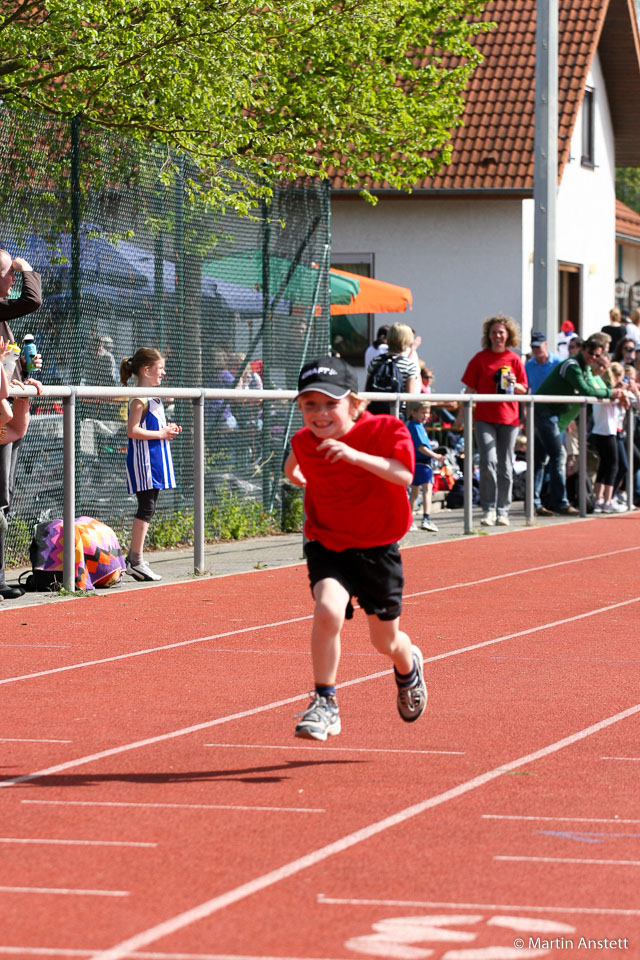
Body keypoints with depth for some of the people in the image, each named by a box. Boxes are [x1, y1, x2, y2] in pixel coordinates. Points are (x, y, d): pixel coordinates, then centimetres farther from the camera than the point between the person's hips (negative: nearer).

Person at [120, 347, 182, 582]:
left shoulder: (152, 398, 17)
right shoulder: (139, 398, -14)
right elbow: (133, 431, -21)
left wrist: (168, 430, 11)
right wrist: (161, 434, -17)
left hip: (155, 459, 10)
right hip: (143, 459, -10)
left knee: (147, 508, 10)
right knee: (146, 508, -10)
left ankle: (134, 558, 14)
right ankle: (136, 560, -9)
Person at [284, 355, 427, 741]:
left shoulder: (385, 431, -16)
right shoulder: (304, 442, -5)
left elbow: (403, 474, -36)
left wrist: (356, 456, -44)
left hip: (378, 549, -1)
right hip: (328, 545, 1)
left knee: (386, 641, 10)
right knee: (328, 610, -28)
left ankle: (409, 666, 50)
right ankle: (324, 704, -17)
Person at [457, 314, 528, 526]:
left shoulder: (514, 360, 6)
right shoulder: (480, 359, 3)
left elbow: (524, 389, 11)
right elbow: (470, 389, 6)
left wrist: (514, 384, -10)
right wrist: (461, 415, 1)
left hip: (509, 419, 2)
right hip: (484, 418, -2)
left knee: (505, 467, 5)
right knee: (488, 462, -12)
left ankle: (502, 510, 13)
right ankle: (488, 509, -4)